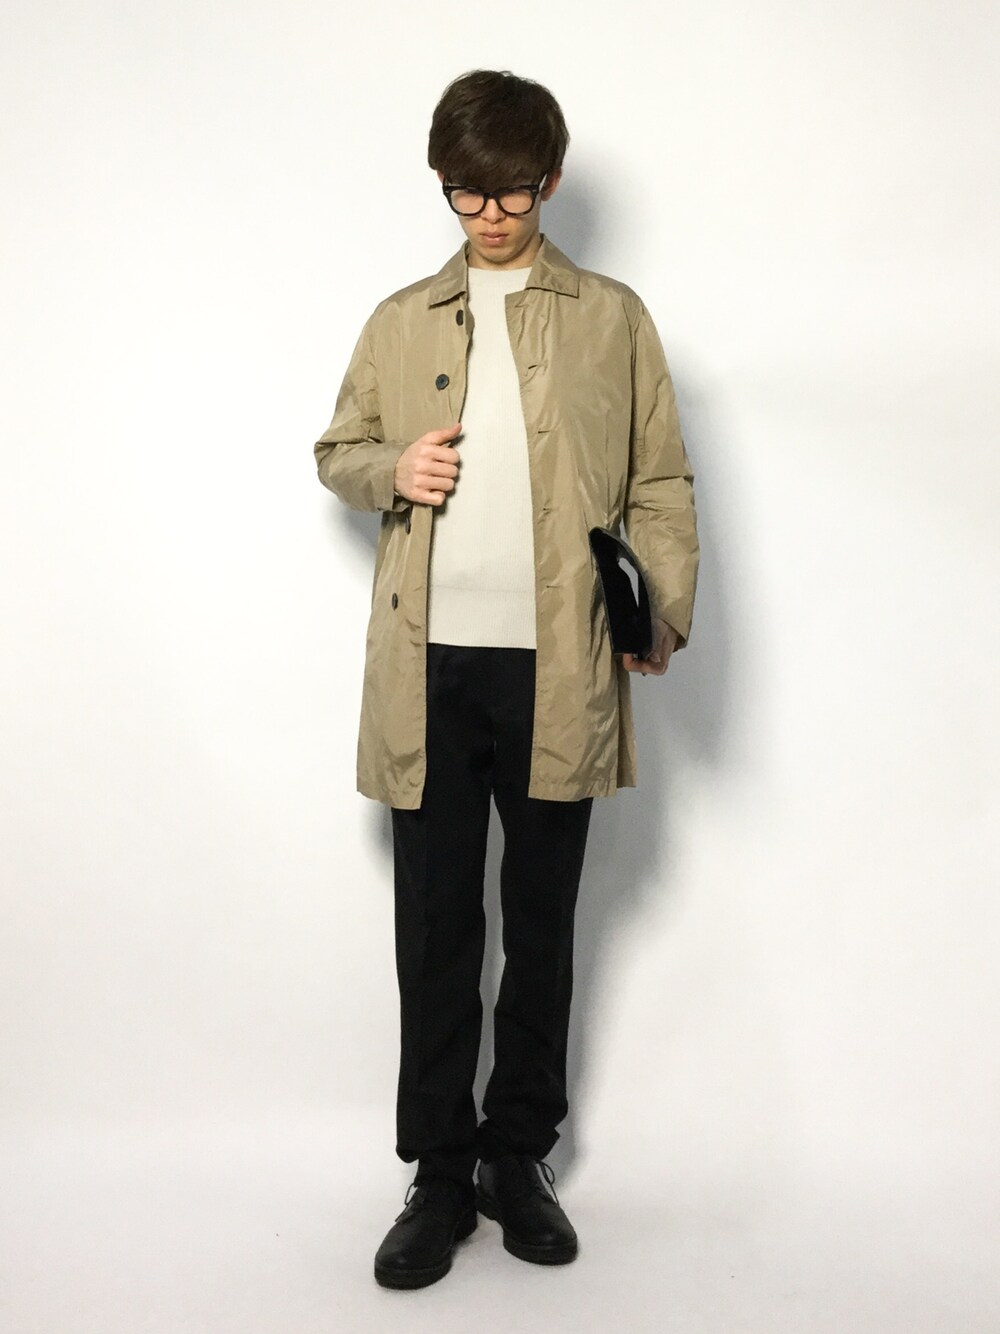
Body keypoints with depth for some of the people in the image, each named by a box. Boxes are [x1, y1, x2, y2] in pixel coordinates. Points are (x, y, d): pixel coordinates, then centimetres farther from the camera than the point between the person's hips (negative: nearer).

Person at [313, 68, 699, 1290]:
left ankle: (520, 1158, 25)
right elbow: (336, 452, 19)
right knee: (434, 929, 6)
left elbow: (659, 480, 6)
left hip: (558, 671, -1)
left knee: (542, 925, 10)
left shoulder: (612, 319, 8)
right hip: (430, 668, 1)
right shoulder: (400, 321, 14)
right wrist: (392, 470, -5)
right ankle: (439, 1175, 18)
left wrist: (666, 610, -9)